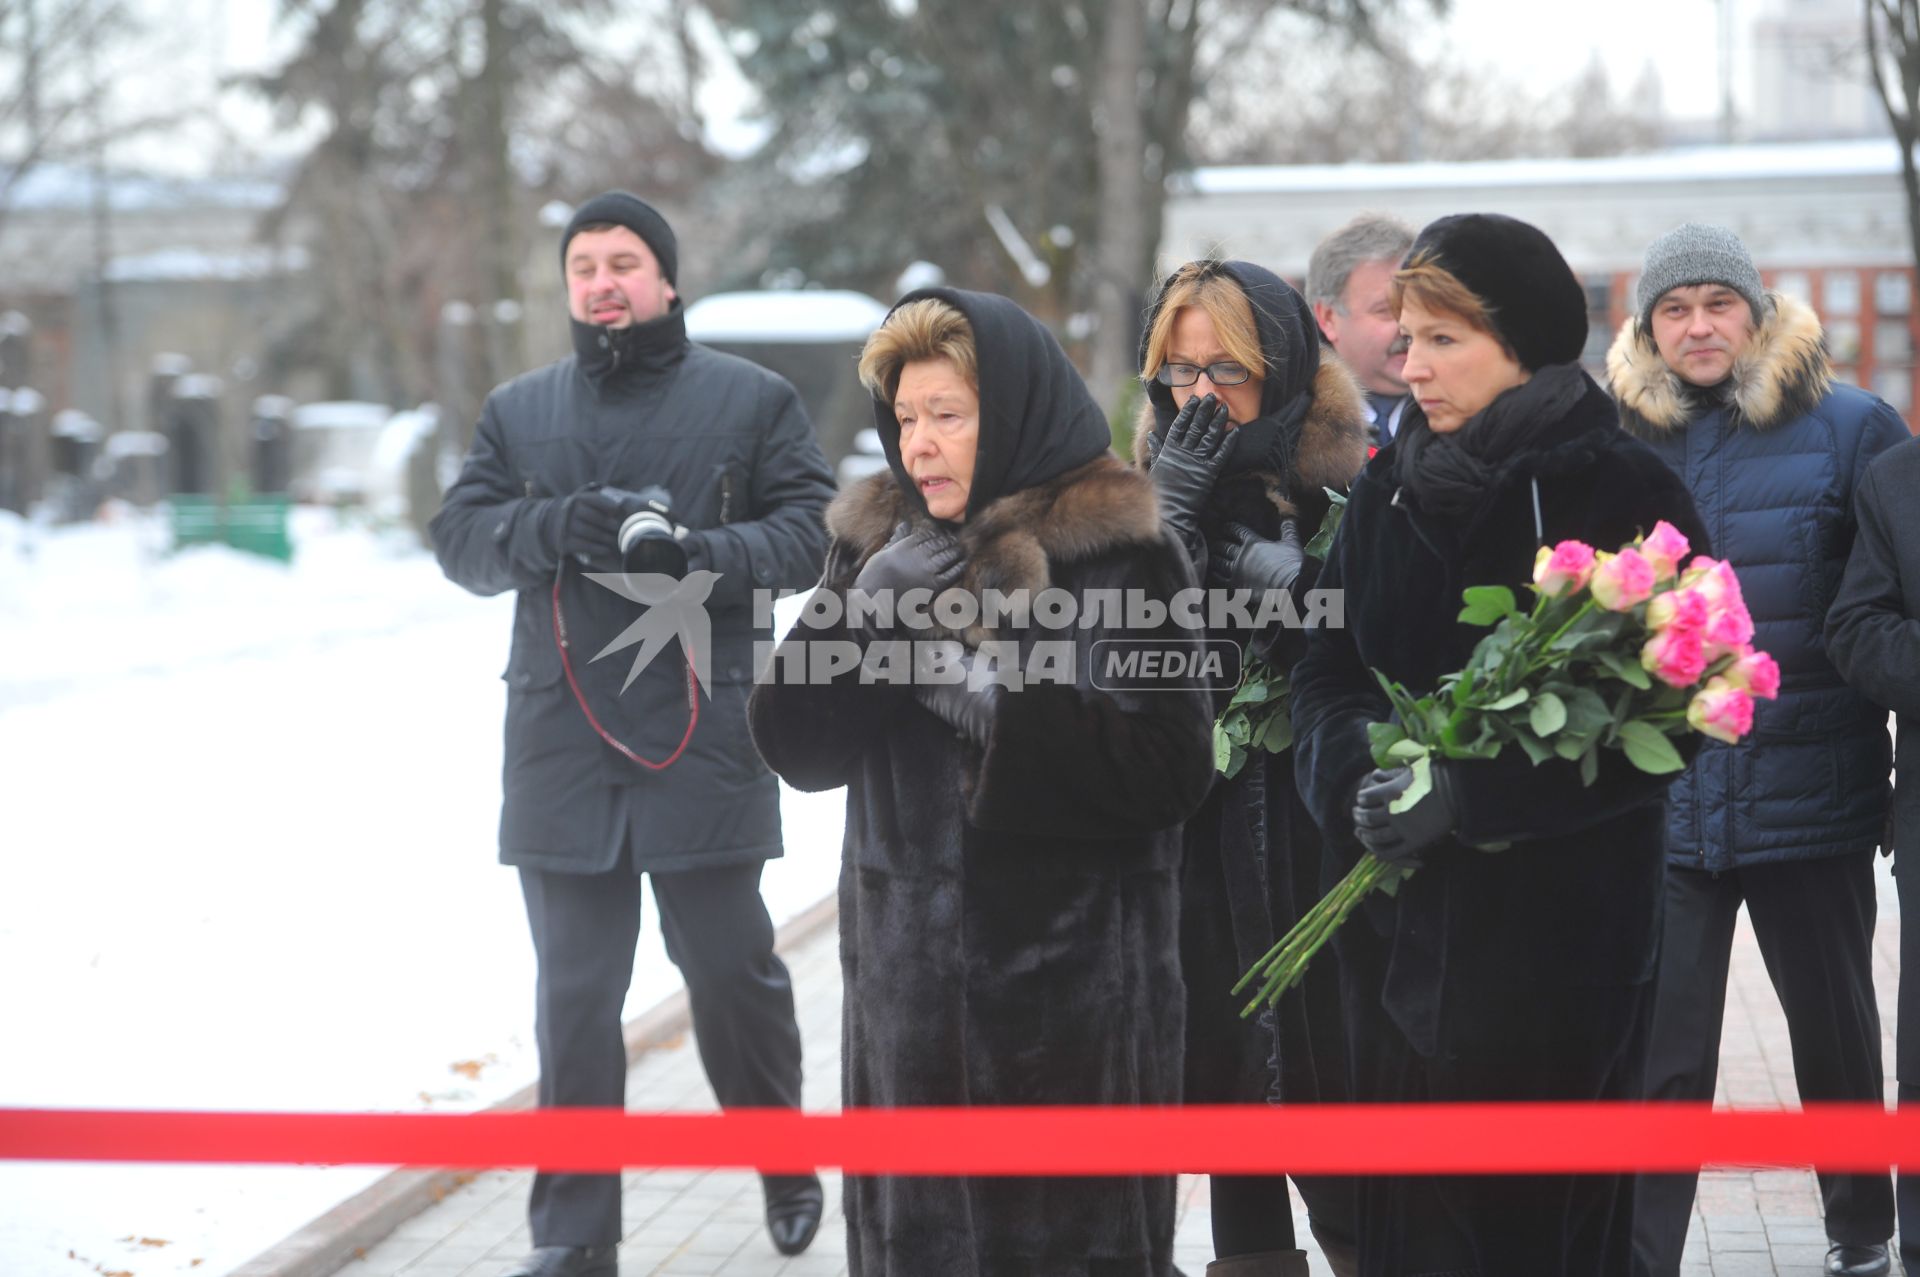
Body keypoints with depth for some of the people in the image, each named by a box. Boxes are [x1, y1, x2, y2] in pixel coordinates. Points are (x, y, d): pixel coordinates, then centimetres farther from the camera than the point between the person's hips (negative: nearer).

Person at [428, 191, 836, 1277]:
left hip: (707, 737, -2)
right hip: (560, 741, 2)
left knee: (732, 969, 5)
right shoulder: (518, 412, 14)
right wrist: (556, 525, -14)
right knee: (574, 993, 5)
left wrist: (716, 554, -19)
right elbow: (462, 537, 6)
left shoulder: (754, 401, 5)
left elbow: (812, 526, -1)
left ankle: (783, 1162, 30)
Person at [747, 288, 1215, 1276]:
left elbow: (1169, 767, -12)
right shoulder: (875, 543, 10)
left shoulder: (1117, 553, -5)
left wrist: (996, 705, -17)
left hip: (1071, 986, -4)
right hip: (909, 980, 4)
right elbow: (796, 748, 4)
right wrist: (864, 612, -10)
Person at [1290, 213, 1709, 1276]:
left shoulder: (1624, 491, -6)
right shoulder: (1391, 486, 10)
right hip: (1396, 930, 4)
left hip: (1555, 937, -4)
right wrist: (1356, 774, -13)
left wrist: (1467, 793, -19)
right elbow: (1323, 668, 9)